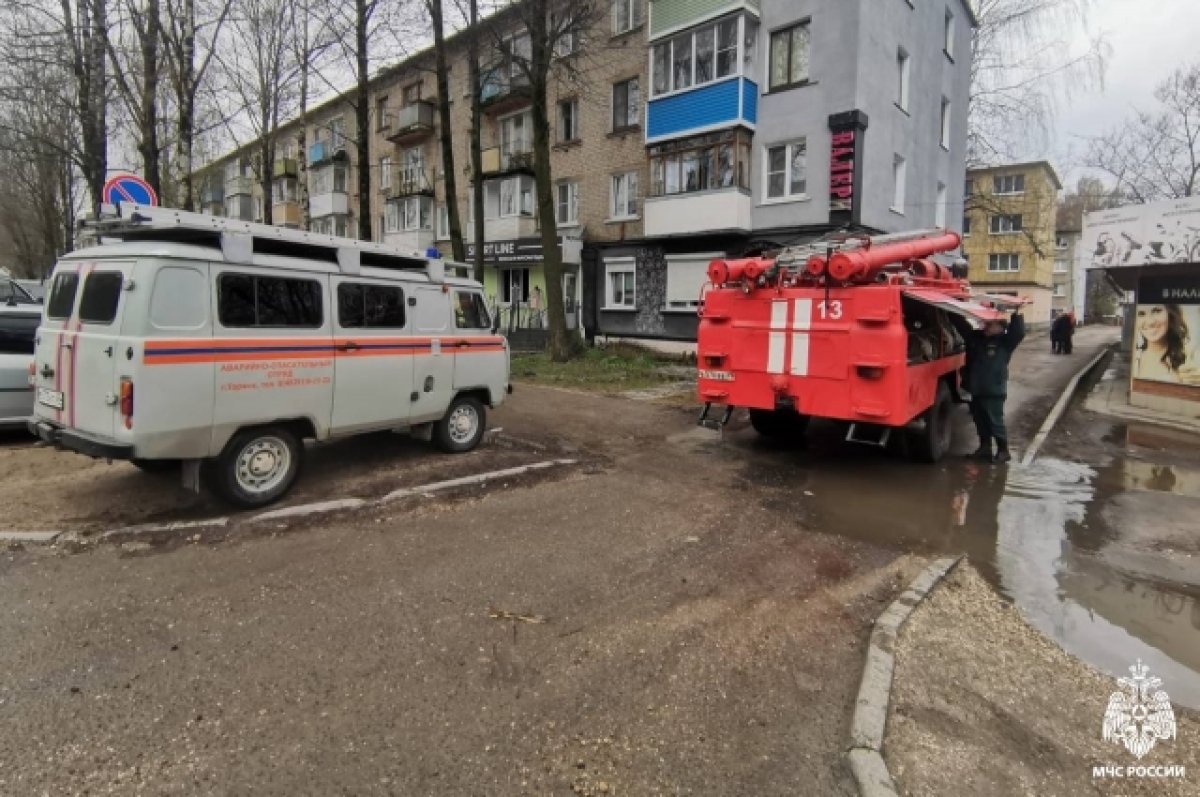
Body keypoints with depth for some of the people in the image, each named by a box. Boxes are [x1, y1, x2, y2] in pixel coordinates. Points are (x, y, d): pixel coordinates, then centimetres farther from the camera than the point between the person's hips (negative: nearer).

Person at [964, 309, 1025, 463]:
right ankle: (985, 447, 26)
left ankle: (1003, 450, 9)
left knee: (995, 421, -2)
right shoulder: (976, 337, 9)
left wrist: (1017, 313, -26)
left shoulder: (1005, 342, -6)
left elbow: (1019, 333, -22)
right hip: (977, 390, 6)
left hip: (994, 391, -6)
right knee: (980, 421, 14)